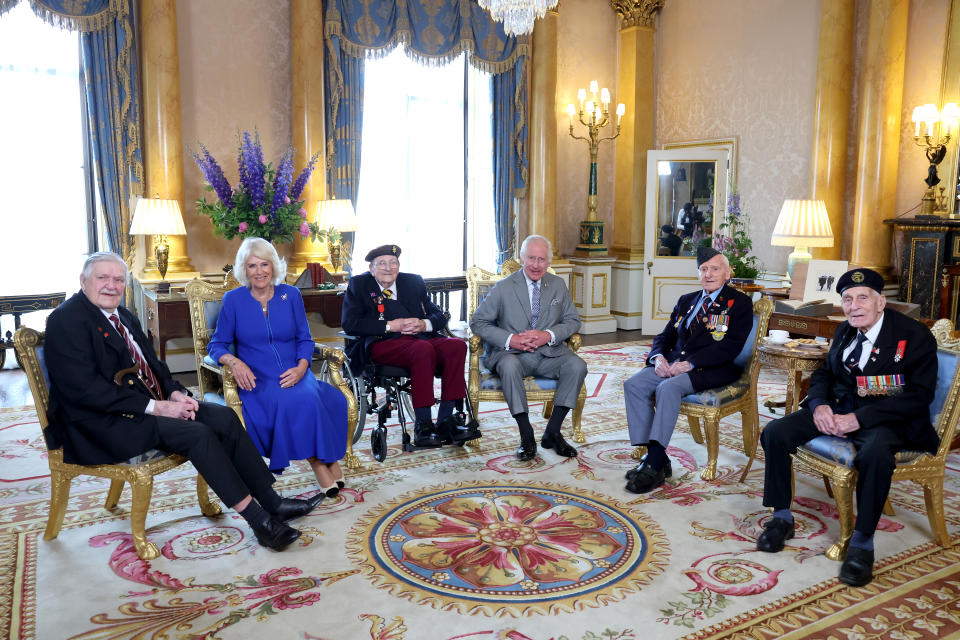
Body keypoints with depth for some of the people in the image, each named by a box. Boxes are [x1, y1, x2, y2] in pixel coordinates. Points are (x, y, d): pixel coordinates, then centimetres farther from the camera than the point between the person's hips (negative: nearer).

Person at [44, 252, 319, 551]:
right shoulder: (67, 320, -12)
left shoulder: (124, 316, 16)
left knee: (224, 417, -9)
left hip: (148, 403, 8)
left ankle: (272, 502, -7)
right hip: (103, 425, -8)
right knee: (198, 434, -25)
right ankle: (259, 520, -19)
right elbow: (87, 390, -21)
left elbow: (152, 363, 19)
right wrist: (157, 407, -22)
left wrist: (176, 392, -3)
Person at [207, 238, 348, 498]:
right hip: (257, 380, -2)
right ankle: (318, 462, -19)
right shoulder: (233, 300, 4)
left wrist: (301, 367, -11)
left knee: (309, 397, -32)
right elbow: (217, 344, 5)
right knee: (291, 402, -33)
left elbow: (305, 339, 9)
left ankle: (327, 458, -16)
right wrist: (235, 362, -18)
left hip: (293, 375, 2)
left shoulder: (291, 295, 9)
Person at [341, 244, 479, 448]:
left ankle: (446, 420, -25)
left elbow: (439, 316, 17)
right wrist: (390, 326, -11)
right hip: (381, 344, -4)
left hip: (420, 338, 5)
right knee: (422, 349, -36)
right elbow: (349, 323, -3)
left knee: (457, 345, -26)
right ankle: (422, 424, -31)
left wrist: (424, 324, -7)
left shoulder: (414, 282, 23)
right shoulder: (359, 285, 12)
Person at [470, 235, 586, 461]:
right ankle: (527, 437, -25)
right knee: (510, 366, -37)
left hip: (549, 352, 3)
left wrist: (548, 335, -12)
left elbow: (573, 321, 10)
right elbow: (478, 322, -2)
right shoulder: (504, 287, -1)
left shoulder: (558, 285, 10)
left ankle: (552, 433, -13)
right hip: (513, 353, -3)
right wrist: (510, 339, -17)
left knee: (577, 366, -25)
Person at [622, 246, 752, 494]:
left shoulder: (739, 303, 2)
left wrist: (690, 363, -19)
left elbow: (730, 346, -11)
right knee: (633, 384, -19)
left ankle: (655, 466, -31)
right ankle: (654, 455, -18)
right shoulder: (686, 300, 22)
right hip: (673, 363, 6)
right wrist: (658, 357, -6)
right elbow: (665, 336, 19)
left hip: (712, 369, -6)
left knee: (668, 388, -34)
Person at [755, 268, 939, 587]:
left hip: (886, 418, -6)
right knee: (775, 432, -14)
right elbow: (823, 374, 17)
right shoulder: (845, 332, 11)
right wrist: (819, 404, -8)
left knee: (876, 453, -40)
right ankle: (781, 518, 1)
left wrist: (859, 418, -25)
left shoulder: (915, 336, -10)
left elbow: (919, 396, -17)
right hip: (838, 409, 6)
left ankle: (862, 543, -21)